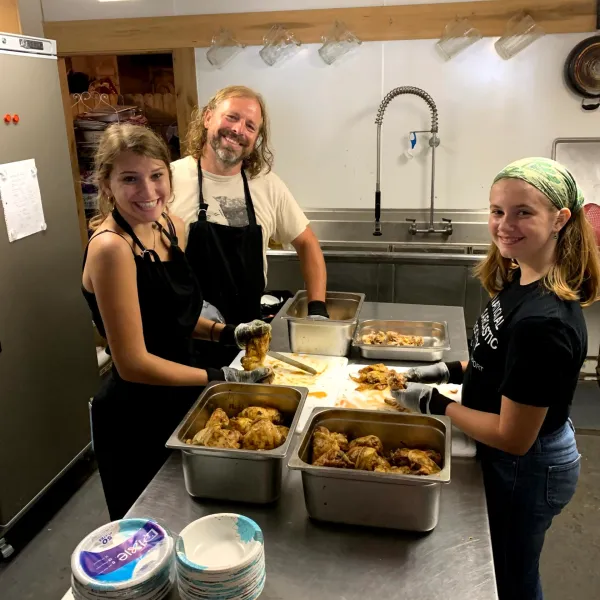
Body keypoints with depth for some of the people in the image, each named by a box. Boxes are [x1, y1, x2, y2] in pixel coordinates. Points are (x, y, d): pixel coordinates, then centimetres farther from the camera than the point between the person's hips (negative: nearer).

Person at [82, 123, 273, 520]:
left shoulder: (172, 227, -2)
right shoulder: (111, 248, -25)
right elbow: (133, 364, -23)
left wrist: (228, 334, -1)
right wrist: (221, 378, -20)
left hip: (177, 399, 8)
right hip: (134, 417, -7)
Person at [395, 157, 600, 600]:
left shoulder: (543, 322, -34)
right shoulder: (521, 281, -5)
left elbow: (513, 438, -27)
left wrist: (436, 404, -18)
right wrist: (453, 371, -1)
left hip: (526, 469, -8)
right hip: (516, 462, 8)